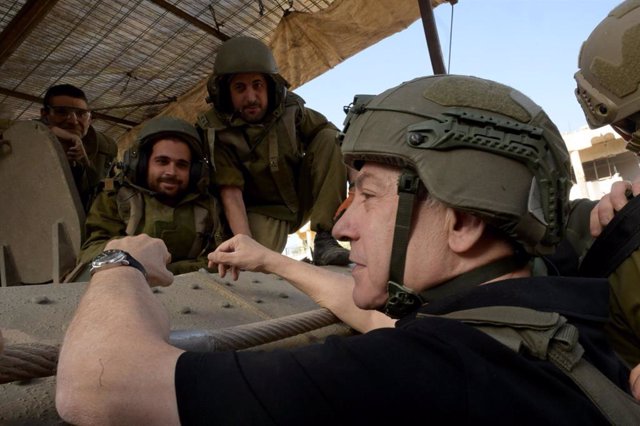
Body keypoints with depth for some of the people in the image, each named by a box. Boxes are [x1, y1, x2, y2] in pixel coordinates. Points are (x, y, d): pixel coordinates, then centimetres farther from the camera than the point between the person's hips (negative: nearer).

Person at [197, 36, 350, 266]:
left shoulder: (290, 109, -13)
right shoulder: (217, 131, -20)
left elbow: (337, 136, -4)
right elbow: (231, 192, -25)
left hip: (303, 196, 4)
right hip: (264, 210, -3)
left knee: (329, 138, -18)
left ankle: (324, 240, -18)